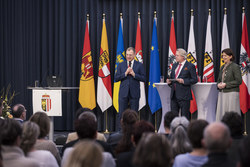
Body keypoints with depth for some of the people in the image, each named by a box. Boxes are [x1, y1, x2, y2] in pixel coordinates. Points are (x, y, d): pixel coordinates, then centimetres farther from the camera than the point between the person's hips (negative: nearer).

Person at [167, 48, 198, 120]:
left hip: (184, 95, -6)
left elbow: (195, 79, -7)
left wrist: (184, 81, -18)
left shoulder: (190, 66, -4)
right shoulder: (174, 65, 16)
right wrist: (169, 81, 2)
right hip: (174, 95, 6)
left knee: (185, 116, -1)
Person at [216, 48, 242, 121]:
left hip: (231, 93, -7)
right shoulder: (223, 67, 15)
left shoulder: (235, 67, -7)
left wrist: (226, 84, -16)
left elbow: (239, 81, -12)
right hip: (222, 93, 7)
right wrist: (218, 84, -2)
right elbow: (219, 80, 21)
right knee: (221, 113, 4)